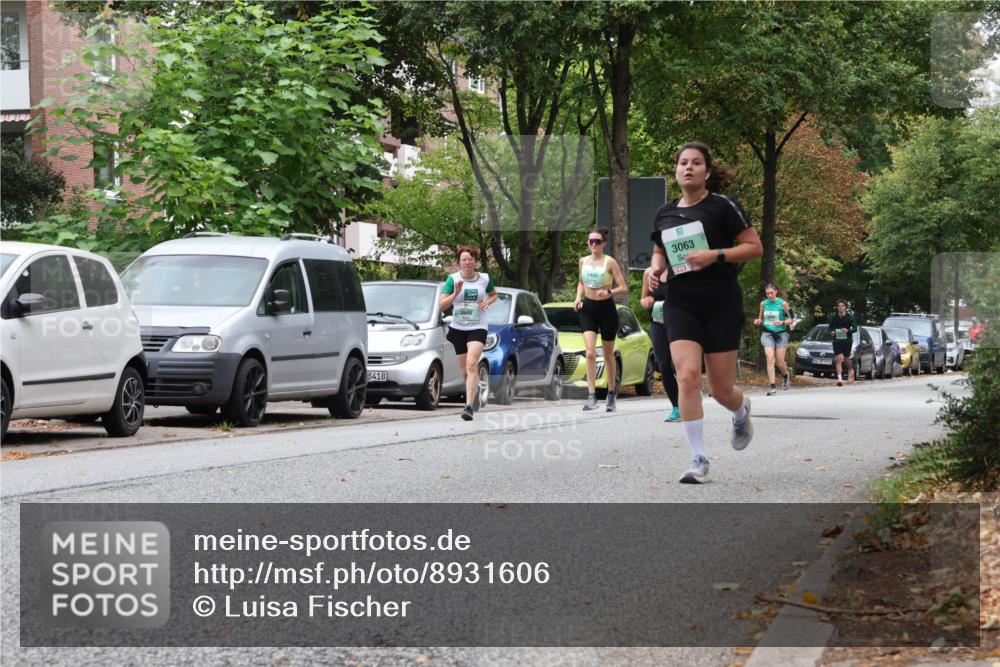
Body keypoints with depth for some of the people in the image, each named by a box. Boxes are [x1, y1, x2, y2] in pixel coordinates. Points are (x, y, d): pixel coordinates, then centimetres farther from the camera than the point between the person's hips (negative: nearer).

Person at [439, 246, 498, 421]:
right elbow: (441, 306, -7)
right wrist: (456, 293, -23)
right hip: (458, 328, 2)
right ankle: (475, 389, 45)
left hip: (478, 328, -2)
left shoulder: (484, 279, 1)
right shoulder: (453, 279, -3)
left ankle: (469, 406, -26)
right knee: (465, 371, 12)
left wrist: (487, 302, -1)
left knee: (472, 365, -21)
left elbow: (493, 294, 21)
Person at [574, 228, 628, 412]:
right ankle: (591, 396, -18)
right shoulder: (583, 261, 5)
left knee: (608, 355, 10)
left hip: (606, 308, -2)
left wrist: (609, 292, -26)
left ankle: (612, 394, 26)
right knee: (590, 353, -14)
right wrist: (578, 297, 3)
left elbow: (623, 288, -8)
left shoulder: (610, 262, -7)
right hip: (588, 309, 2)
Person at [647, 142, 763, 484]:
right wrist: (656, 268, 3)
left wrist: (716, 255, -18)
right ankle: (699, 460, -11)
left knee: (721, 389, 2)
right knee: (687, 376, -17)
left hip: (722, 305, -3)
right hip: (680, 305, 3)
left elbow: (755, 247, -5)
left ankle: (741, 411, 42)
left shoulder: (722, 206, -5)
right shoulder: (664, 214, 9)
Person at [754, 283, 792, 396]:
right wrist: (757, 322, -6)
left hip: (781, 334, -1)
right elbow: (760, 318, 17)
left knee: (780, 362, -1)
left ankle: (785, 376, 36)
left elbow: (790, 319, 0)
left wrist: (782, 322, -19)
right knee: (770, 358, -17)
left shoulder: (783, 303, -3)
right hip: (767, 334, 1)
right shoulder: (763, 303, 5)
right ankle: (773, 387, -18)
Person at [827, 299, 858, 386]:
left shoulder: (850, 317, -3)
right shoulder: (833, 317, 3)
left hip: (847, 340, 0)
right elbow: (830, 327, 13)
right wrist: (831, 332, -9)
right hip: (837, 341, 0)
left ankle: (851, 371, 43)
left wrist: (848, 330, -25)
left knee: (846, 359, 11)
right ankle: (839, 379, -18)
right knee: (839, 359, -13)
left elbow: (855, 328, -5)